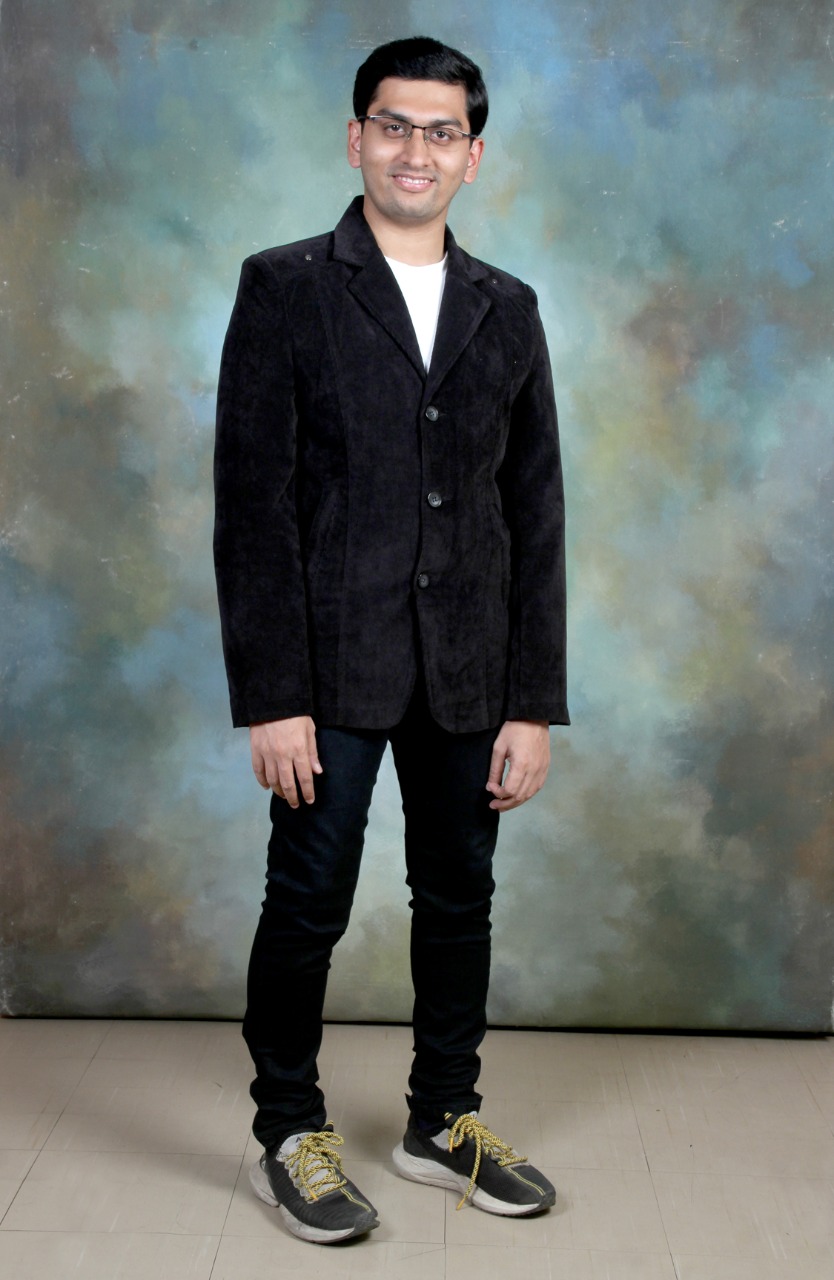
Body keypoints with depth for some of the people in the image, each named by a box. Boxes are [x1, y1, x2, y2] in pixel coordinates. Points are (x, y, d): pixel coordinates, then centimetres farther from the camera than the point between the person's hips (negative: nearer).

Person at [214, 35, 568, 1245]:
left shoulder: (507, 310, 9)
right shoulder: (285, 288, -2)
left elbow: (536, 514, 7)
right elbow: (252, 504, -7)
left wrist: (534, 702, 2)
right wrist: (271, 697, -13)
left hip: (467, 670, 4)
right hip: (331, 664, -3)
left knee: (460, 896, 13)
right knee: (309, 898, 4)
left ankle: (444, 1119, 31)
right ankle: (289, 1135, 24)